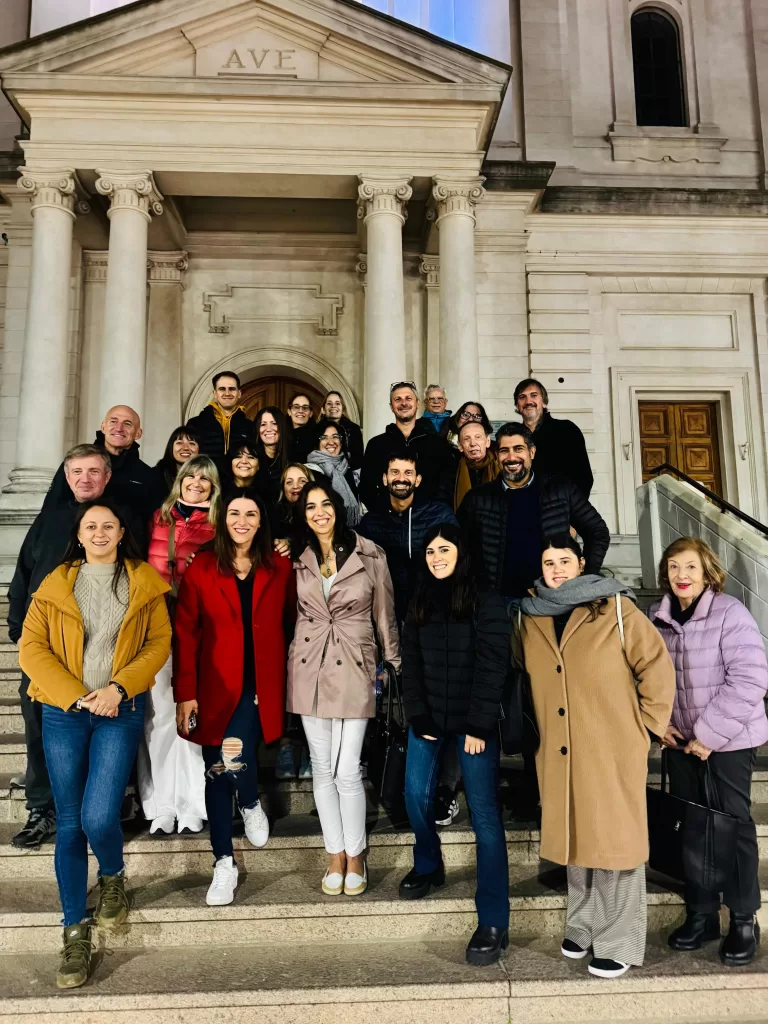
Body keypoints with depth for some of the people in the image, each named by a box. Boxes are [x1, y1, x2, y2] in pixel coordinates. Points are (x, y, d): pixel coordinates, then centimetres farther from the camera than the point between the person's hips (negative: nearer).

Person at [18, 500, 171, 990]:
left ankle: (114, 877, 22)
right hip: (63, 713, 2)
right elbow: (32, 647, 0)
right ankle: (76, 930, 19)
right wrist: (77, 695, -11)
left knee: (98, 818, -12)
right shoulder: (56, 584, 7)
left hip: (121, 711, -1)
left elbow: (159, 642, 1)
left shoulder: (144, 582, 5)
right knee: (69, 822, 5)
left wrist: (118, 687, -13)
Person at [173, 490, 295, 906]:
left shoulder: (279, 567, 2)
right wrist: (185, 692, -5)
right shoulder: (201, 568, -1)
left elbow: (288, 622, 4)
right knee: (216, 772, 8)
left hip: (260, 685, -1)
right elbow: (185, 633, -1)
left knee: (235, 758, -17)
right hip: (216, 686, 1)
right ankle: (224, 863, 24)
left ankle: (251, 804, 20)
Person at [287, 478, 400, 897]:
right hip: (309, 669, 3)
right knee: (323, 769, 9)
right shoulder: (298, 559, 4)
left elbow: (385, 614, 4)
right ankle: (335, 855, 24)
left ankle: (355, 856, 17)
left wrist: (397, 665, 6)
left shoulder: (370, 555, -2)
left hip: (354, 669, -3)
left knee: (348, 772, -4)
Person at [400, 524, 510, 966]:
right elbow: (410, 664, 6)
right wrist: (419, 718, -3)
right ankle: (428, 866, 32)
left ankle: (493, 924, 0)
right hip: (427, 720, 4)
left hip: (474, 722, -4)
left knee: (485, 814, -5)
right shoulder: (420, 604, 9)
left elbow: (492, 666, -10)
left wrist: (478, 726, -13)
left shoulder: (487, 602, -5)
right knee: (416, 795, 1)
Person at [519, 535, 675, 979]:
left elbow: (656, 664, -6)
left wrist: (649, 724, -5)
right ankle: (583, 928, 32)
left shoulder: (615, 608, -7)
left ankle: (618, 943, 17)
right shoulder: (531, 618, 7)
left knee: (615, 841, 3)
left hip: (613, 750, -4)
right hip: (560, 754, 5)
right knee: (577, 840, 16)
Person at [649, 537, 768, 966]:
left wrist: (709, 734, -19)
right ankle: (701, 913, 27)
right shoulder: (656, 618, -1)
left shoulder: (730, 613, -15)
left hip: (729, 740, -4)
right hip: (680, 739, 5)